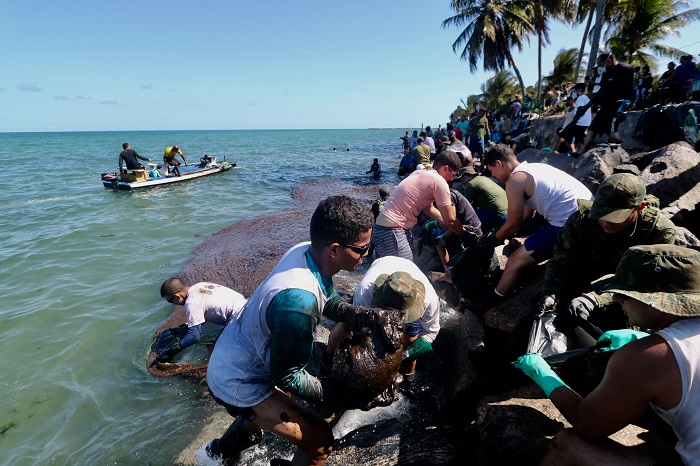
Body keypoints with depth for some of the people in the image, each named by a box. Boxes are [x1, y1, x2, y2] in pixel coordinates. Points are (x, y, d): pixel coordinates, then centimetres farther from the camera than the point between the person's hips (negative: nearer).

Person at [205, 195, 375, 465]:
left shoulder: (303, 251, -16)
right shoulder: (297, 301, -40)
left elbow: (329, 301, 3)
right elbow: (287, 376, -26)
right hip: (236, 385, -9)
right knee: (320, 440, -5)